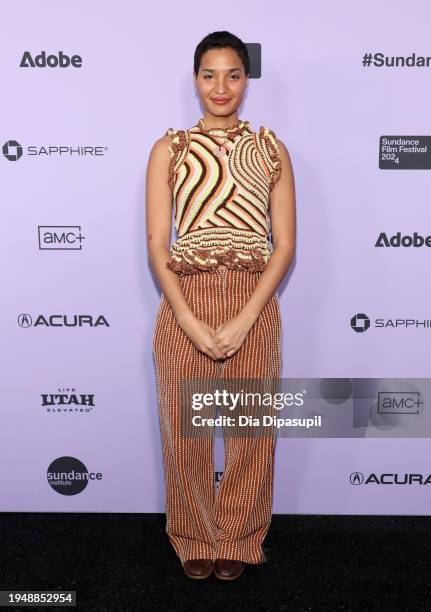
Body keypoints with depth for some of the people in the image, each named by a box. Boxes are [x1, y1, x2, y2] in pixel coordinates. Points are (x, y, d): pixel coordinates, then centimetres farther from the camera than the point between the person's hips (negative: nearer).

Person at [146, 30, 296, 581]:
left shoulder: (270, 148, 7)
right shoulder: (169, 149, 6)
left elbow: (285, 244, 1)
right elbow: (156, 244, -1)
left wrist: (245, 319, -11)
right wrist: (190, 321, -12)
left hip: (254, 306, 1)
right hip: (185, 304, 0)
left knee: (251, 428, 9)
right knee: (184, 428, 7)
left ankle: (238, 539, 33)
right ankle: (196, 539, 32)